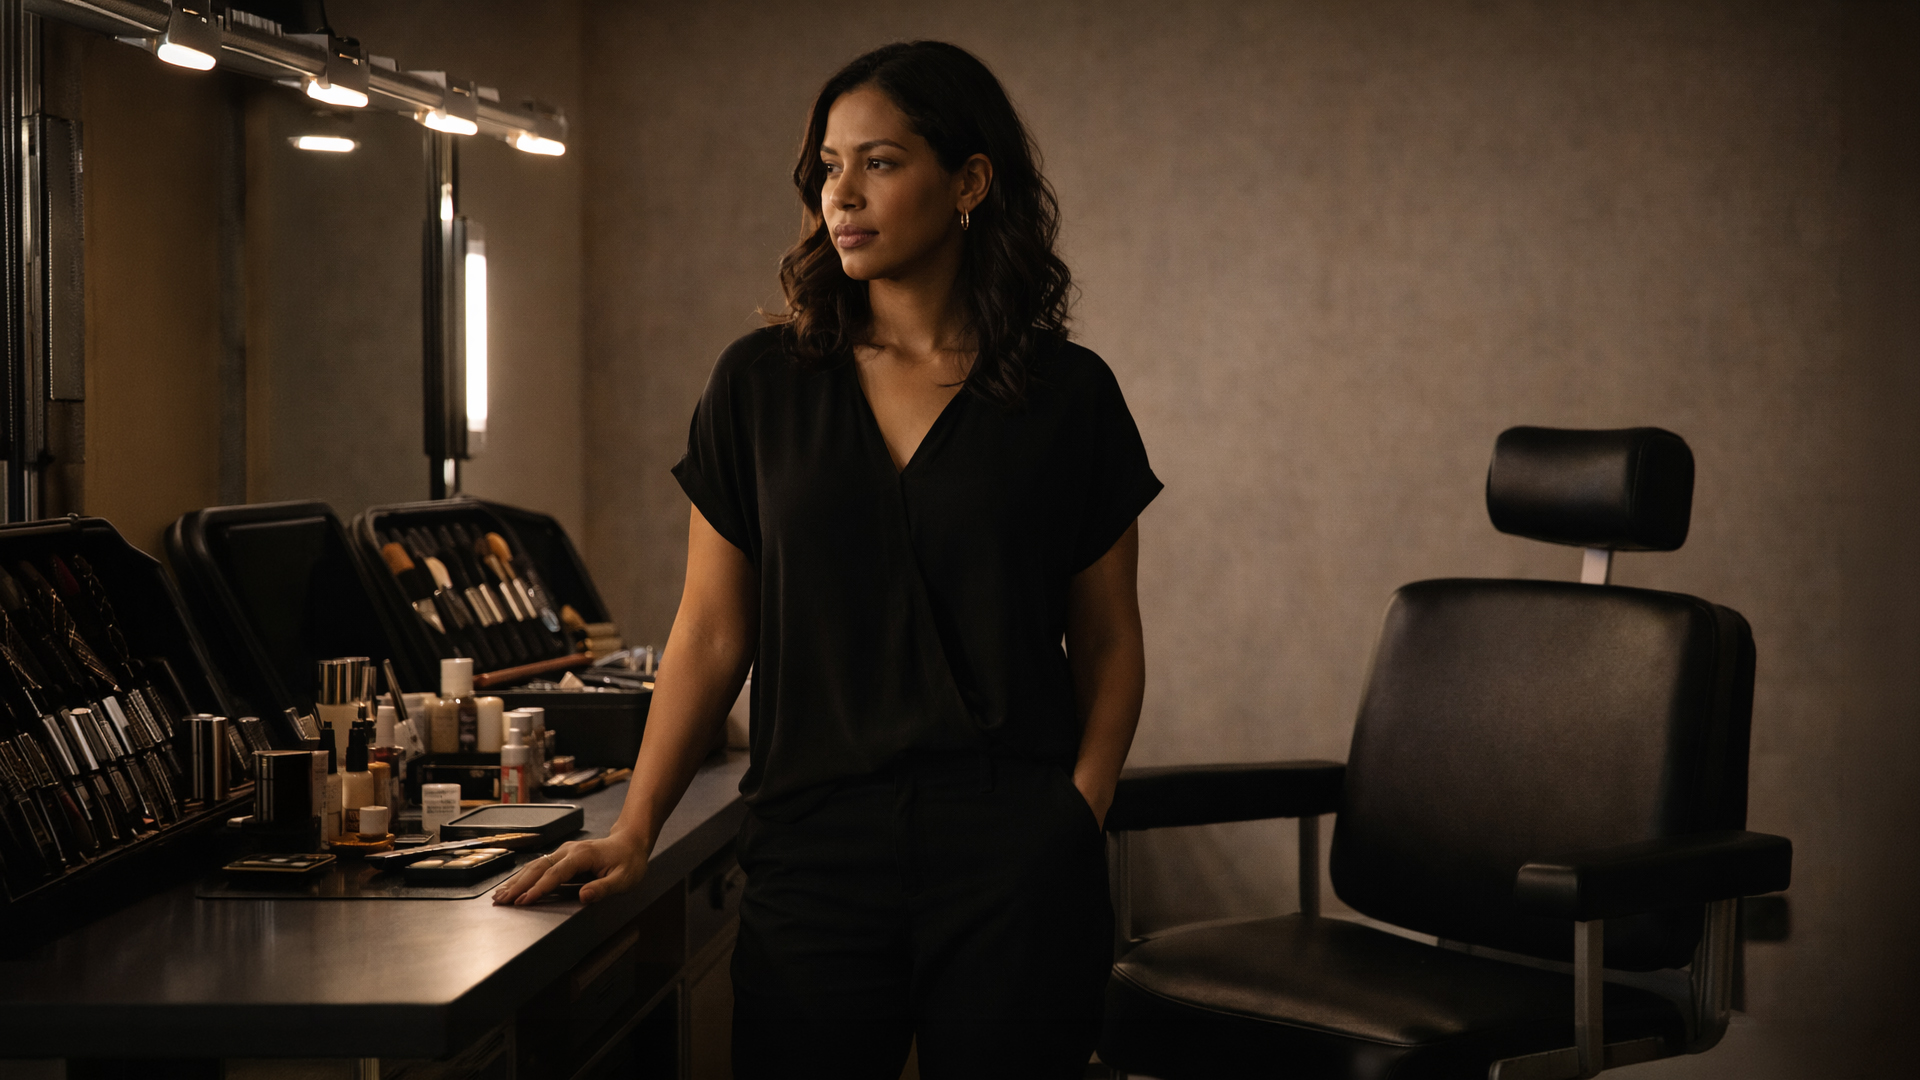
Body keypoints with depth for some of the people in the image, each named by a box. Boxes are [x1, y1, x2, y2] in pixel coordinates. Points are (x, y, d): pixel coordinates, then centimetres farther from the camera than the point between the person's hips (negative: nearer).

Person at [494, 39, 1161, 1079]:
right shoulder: (759, 384, 6)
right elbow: (712, 632, 7)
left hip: (1015, 857, -1)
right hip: (814, 851, 1)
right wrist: (633, 829, -1)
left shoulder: (1066, 393, 3)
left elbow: (1108, 640, 8)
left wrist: (1081, 808, -5)